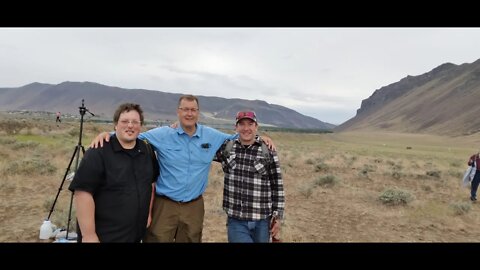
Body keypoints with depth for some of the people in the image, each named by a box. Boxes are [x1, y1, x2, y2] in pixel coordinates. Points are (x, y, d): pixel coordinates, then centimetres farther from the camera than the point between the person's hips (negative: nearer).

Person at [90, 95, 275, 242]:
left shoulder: (211, 136, 2)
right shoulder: (162, 134, -6)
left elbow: (234, 139, 15)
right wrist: (107, 134, -18)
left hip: (194, 206, 3)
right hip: (165, 205, -2)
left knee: (191, 240, 17)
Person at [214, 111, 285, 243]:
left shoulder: (268, 151, -5)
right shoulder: (226, 147, 1)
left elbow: (277, 186, -1)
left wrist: (277, 215, -1)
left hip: (262, 221, 0)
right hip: (235, 220, 1)